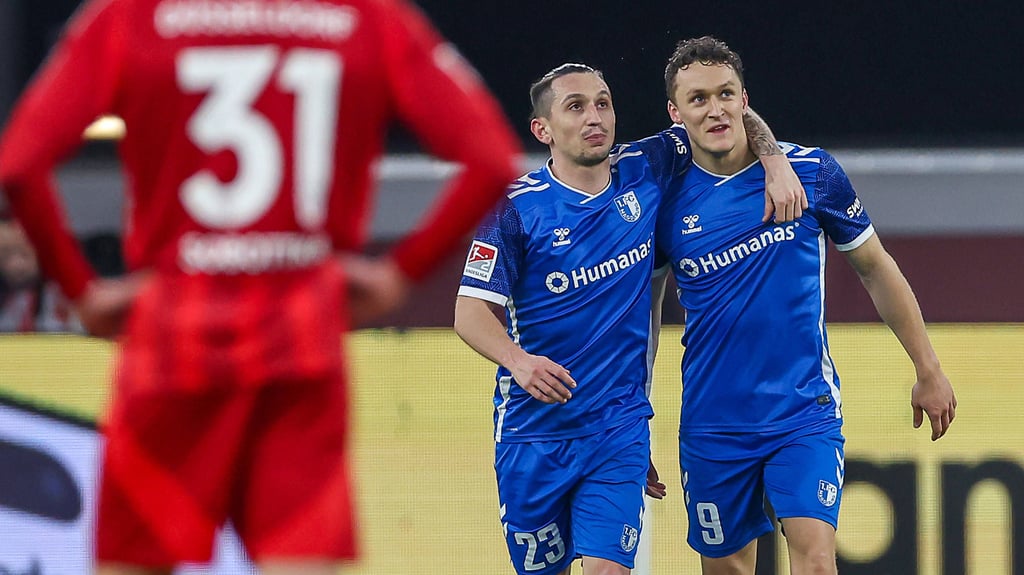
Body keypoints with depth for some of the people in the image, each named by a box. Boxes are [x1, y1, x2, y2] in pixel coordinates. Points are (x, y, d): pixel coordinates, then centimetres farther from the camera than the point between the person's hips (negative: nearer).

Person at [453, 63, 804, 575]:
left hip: (620, 426, 1)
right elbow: (472, 311, -10)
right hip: (533, 432, -1)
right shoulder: (516, 207, -7)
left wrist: (777, 164, -5)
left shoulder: (644, 172, 2)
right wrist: (518, 360, -29)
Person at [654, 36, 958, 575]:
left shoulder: (812, 172, -4)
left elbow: (874, 268, 8)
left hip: (805, 413, -2)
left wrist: (928, 372, 11)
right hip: (713, 424, 2)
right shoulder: (667, 202, -2)